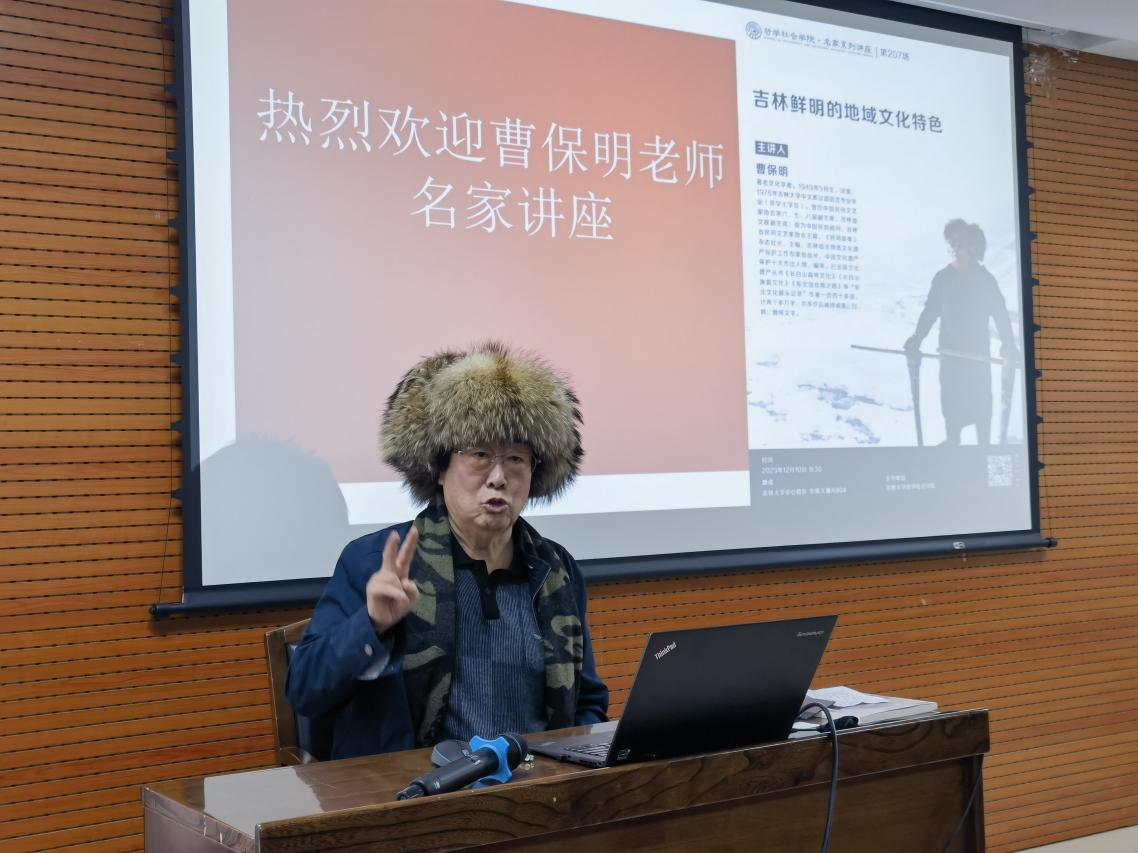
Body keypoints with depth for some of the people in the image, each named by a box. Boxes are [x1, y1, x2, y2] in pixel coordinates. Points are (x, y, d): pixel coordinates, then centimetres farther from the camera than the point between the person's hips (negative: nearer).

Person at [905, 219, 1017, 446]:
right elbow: (930, 312, 6)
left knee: (980, 401, -2)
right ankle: (951, 443, 14)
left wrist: (1008, 345, -11)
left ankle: (984, 446, 7)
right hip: (950, 352, 2)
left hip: (978, 352, -2)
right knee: (951, 401, 3)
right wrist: (916, 340, -4)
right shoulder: (942, 278, 3)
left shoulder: (985, 279, -3)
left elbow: (1000, 314, -3)